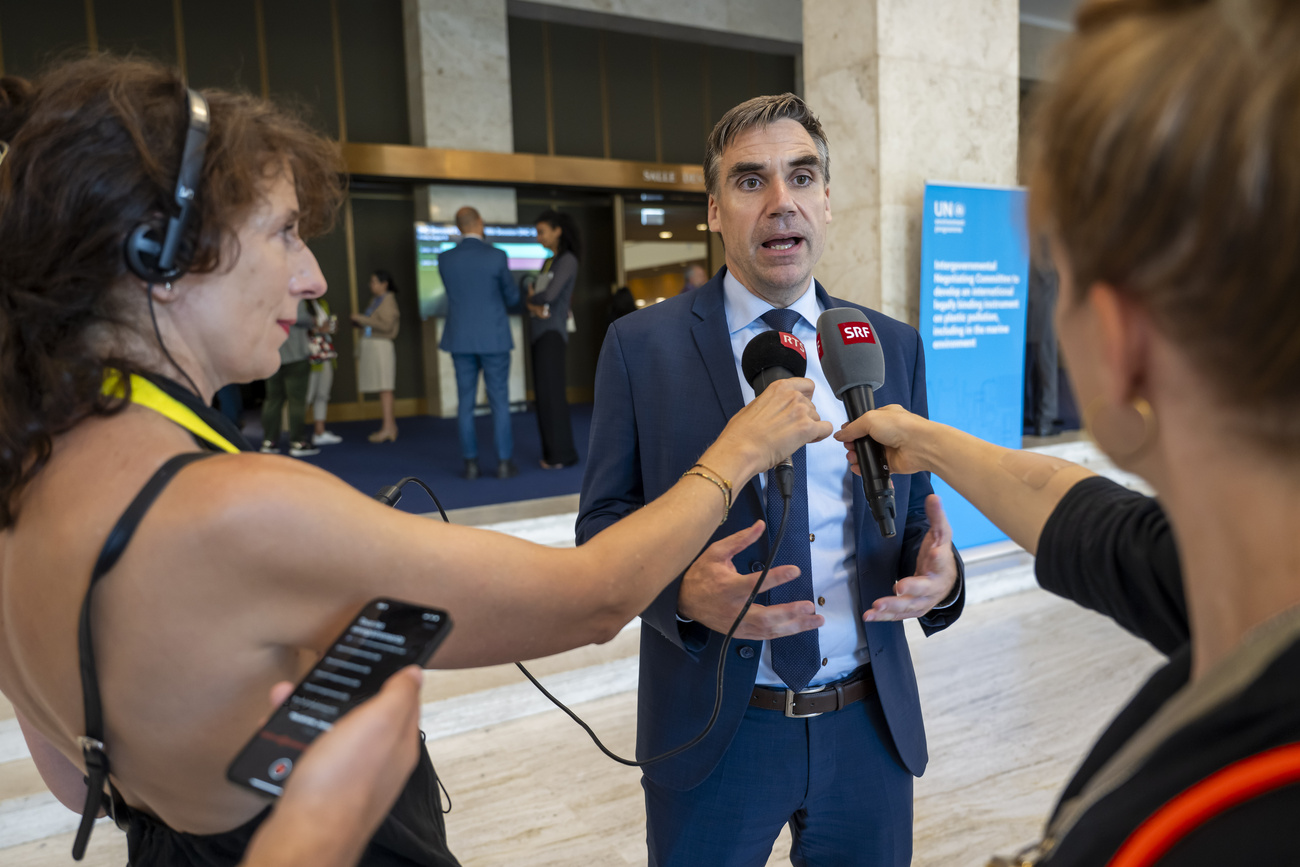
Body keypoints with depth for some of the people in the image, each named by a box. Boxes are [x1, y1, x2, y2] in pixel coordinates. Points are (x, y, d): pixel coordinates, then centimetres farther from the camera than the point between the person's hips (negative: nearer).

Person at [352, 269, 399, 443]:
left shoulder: (388, 300, -9)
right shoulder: (375, 301, 17)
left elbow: (386, 326, -19)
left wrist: (363, 319, -15)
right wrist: (358, 321, 5)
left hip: (381, 346, -9)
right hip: (370, 345, 9)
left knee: (384, 388, -9)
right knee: (381, 388, 9)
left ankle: (388, 429, -10)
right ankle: (391, 426, 14)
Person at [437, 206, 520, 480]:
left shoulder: (444, 259, 0)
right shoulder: (497, 256, -9)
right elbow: (512, 297, 2)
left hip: (461, 338, 3)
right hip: (494, 338, -2)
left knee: (465, 402, 7)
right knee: (499, 401, 3)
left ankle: (470, 463, 8)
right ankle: (504, 462, 4)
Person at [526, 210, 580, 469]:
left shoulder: (568, 260, -7)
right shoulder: (548, 263, 19)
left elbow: (549, 296, -18)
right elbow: (531, 298, 13)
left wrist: (533, 297, 3)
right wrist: (535, 306, -10)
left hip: (552, 332, -8)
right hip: (539, 332, 9)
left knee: (552, 392, -10)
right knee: (543, 392, 6)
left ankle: (562, 454, -5)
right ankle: (552, 451, 10)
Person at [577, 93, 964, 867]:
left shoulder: (895, 347, 3)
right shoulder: (642, 346, -6)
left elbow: (913, 511, 7)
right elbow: (604, 520, -4)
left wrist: (938, 575, -15)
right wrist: (682, 591, -23)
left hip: (872, 725, 3)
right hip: (714, 729, -2)